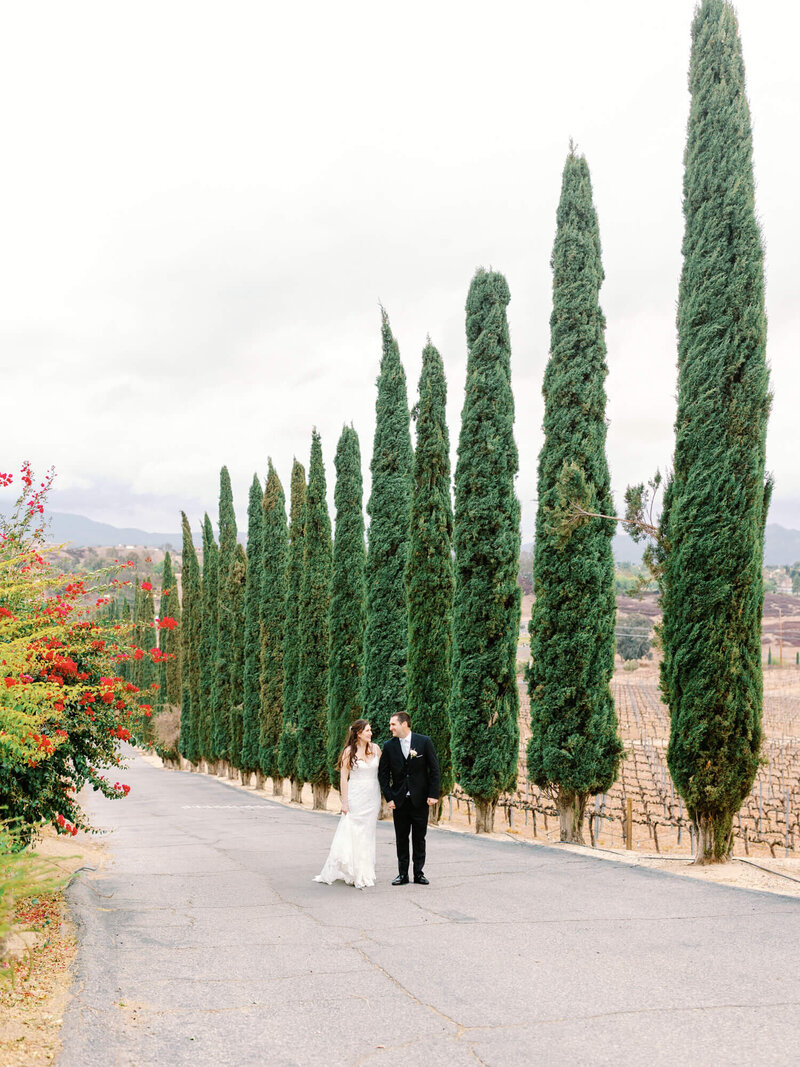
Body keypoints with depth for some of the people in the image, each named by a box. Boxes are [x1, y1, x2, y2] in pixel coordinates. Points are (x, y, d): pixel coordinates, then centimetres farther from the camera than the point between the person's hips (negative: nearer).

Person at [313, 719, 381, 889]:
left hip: (372, 797, 4)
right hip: (355, 797, -4)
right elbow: (343, 778, -6)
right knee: (350, 833, -5)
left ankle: (365, 873, 14)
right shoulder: (349, 751, -6)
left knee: (367, 834, 7)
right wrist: (344, 802, -10)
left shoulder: (375, 748, 5)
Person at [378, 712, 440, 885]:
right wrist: (388, 798, -3)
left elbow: (434, 769, -2)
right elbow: (383, 773, 4)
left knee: (419, 837, 5)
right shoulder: (389, 746, 0)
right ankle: (402, 874, 13)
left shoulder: (424, 742, -5)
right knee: (401, 838, 6)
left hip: (420, 799, -1)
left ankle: (419, 873, 15)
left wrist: (433, 794, -7)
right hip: (399, 800, 2)